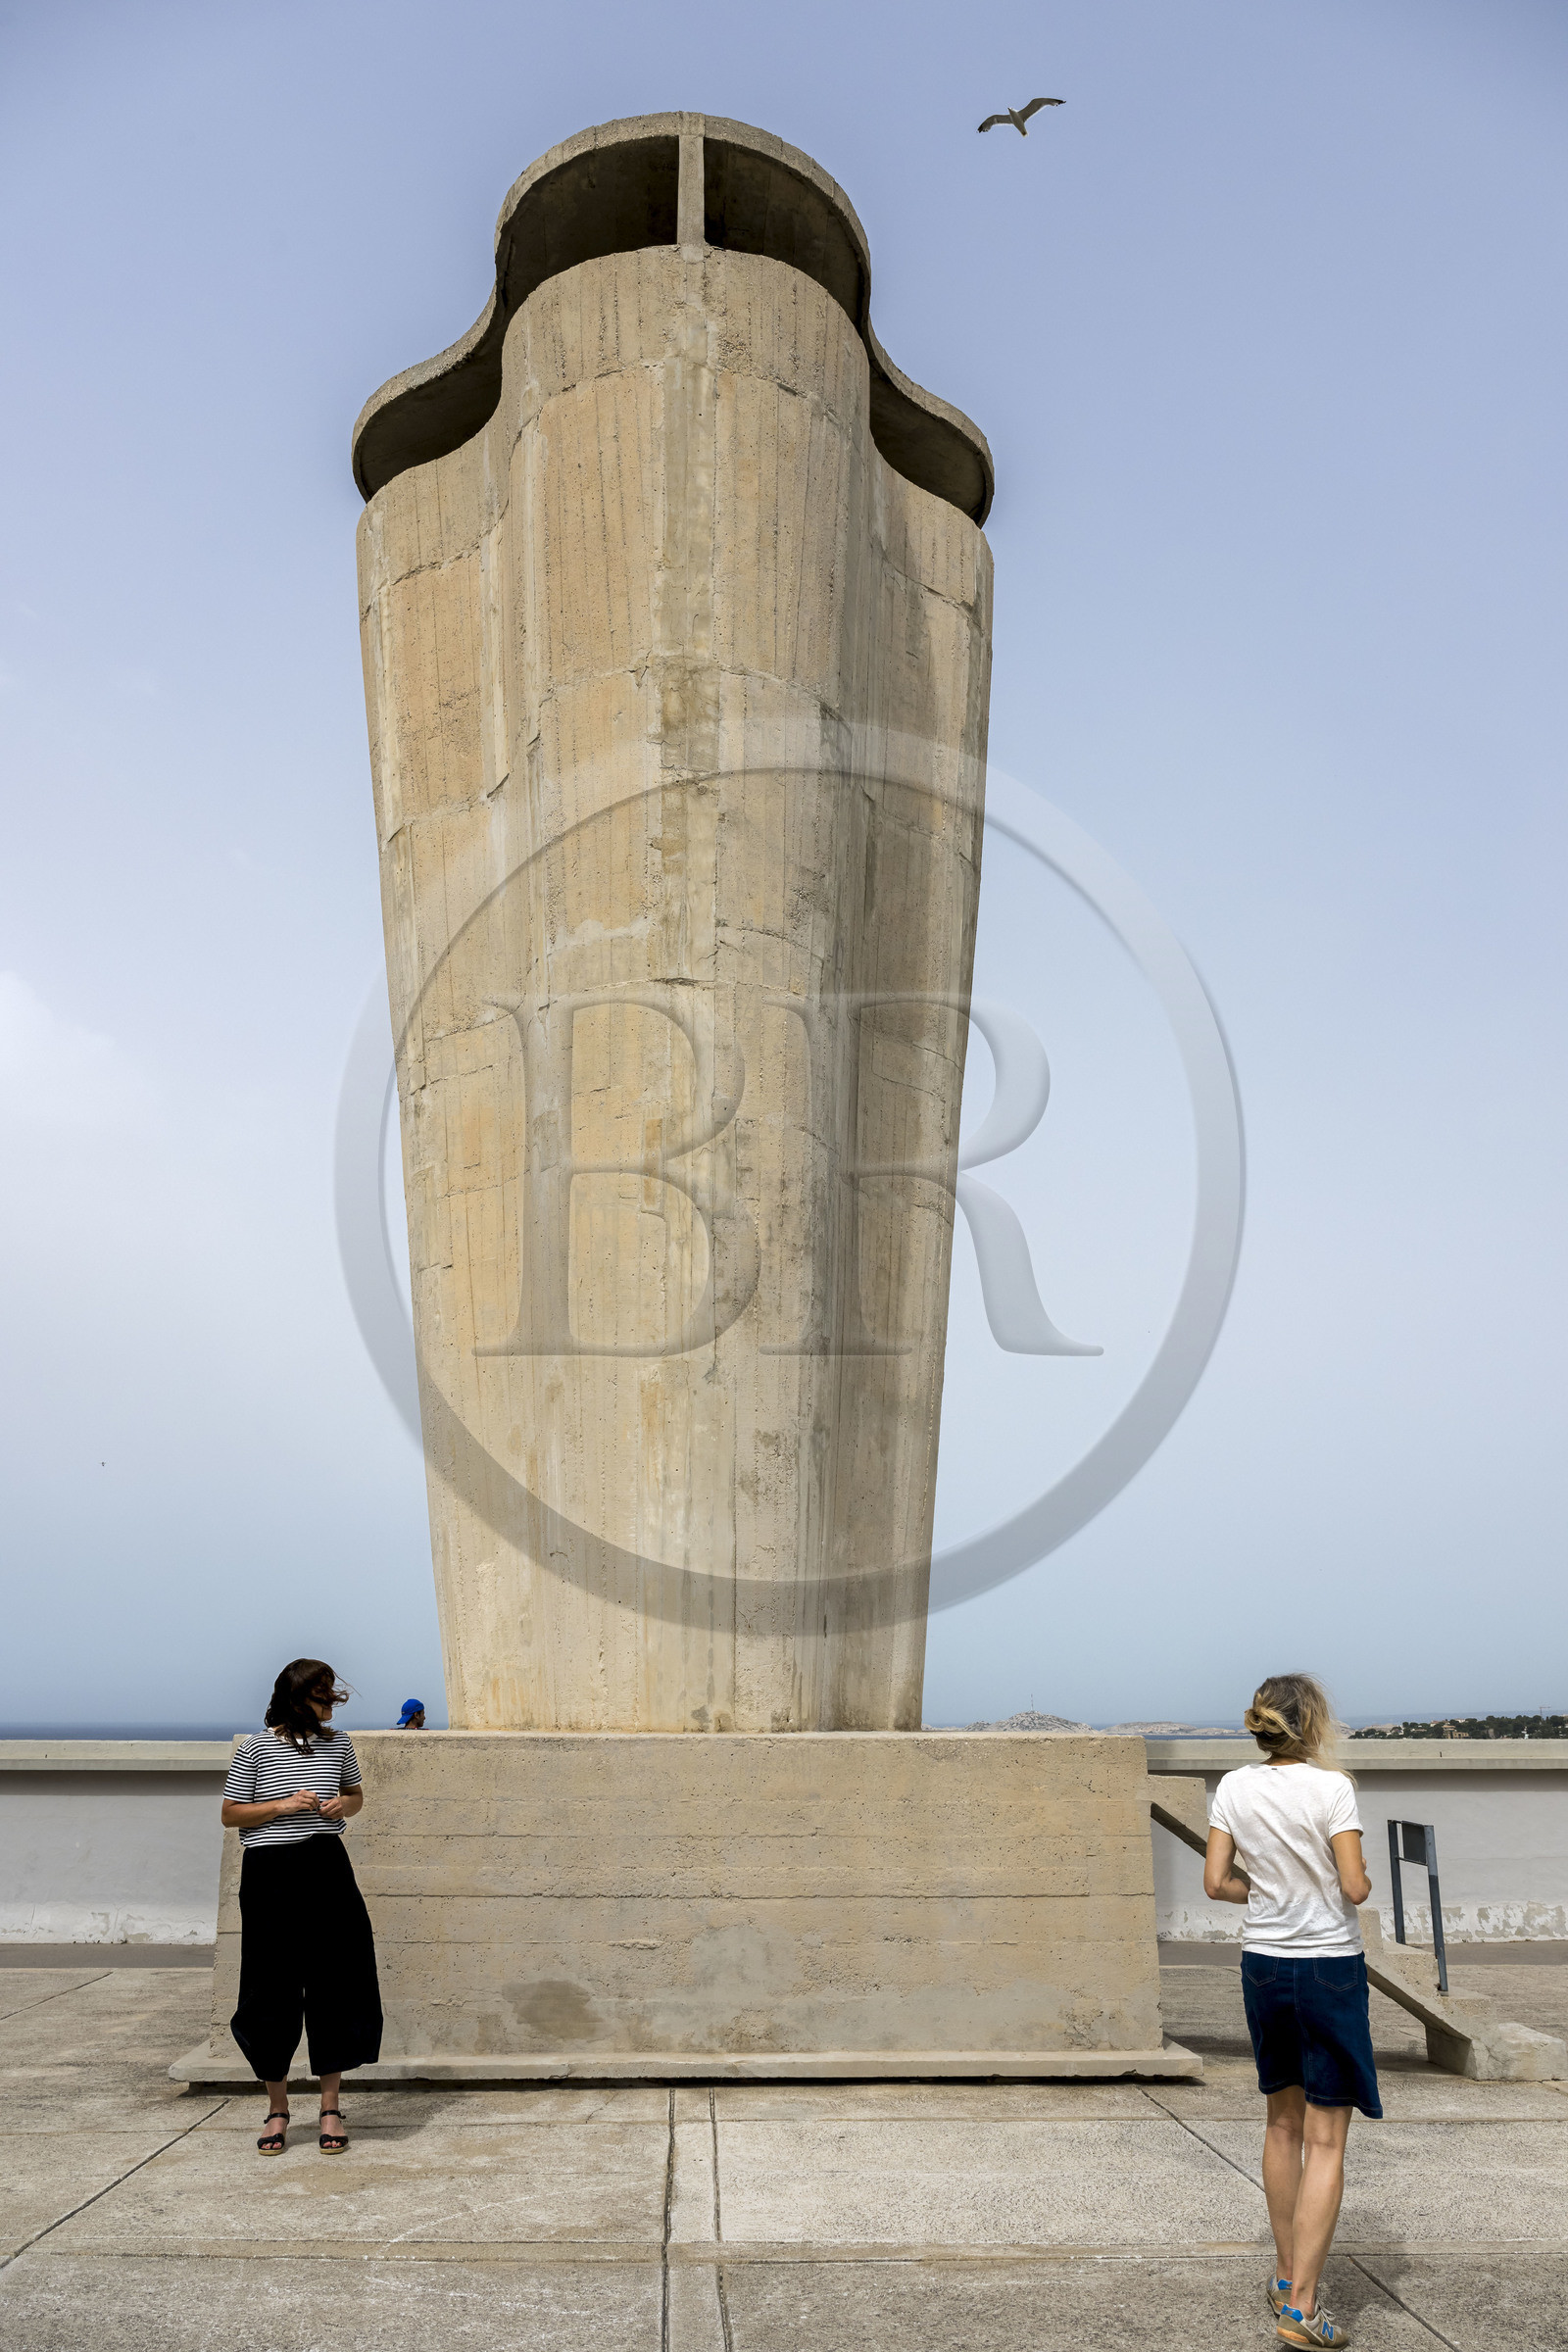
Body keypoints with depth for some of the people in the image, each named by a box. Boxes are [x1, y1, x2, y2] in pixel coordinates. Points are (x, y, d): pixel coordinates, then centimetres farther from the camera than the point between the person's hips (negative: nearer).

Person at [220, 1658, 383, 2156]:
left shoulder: (337, 1743, 7)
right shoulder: (255, 1748, -4)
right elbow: (230, 1815, -1)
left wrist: (345, 1804, -1)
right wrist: (284, 1805, -14)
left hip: (327, 1870, 3)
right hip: (271, 1875, -3)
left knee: (333, 1984, 3)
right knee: (273, 1991, 5)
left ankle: (330, 2108, 16)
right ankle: (277, 2109, 23)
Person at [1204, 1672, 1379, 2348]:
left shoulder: (1234, 1788, -1)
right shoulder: (1331, 1788, -15)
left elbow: (1217, 1883, 0)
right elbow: (1355, 1888, -15)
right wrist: (1361, 1881, 6)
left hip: (1263, 1963, 5)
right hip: (1329, 1966, -5)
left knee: (1284, 2123, 20)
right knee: (1326, 2141, 2)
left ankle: (1287, 2276, 32)